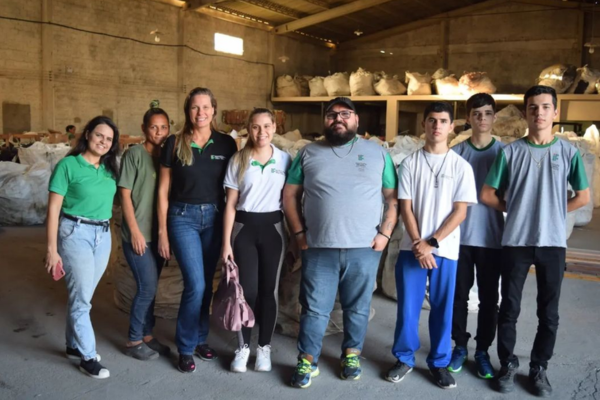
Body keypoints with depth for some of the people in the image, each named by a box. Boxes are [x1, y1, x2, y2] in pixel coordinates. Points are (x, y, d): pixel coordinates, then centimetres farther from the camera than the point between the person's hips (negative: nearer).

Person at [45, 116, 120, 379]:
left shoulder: (110, 169, 7)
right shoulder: (68, 165, -8)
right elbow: (53, 209, -9)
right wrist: (52, 249, -12)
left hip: (103, 235, 5)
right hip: (75, 233, -5)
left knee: (82, 295, 14)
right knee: (81, 297, -1)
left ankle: (74, 346, 30)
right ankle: (88, 356, 10)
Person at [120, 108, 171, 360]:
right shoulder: (134, 154, -8)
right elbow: (125, 194, -10)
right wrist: (135, 231, -14)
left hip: (159, 232, 6)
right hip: (138, 233, -5)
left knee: (150, 288, 12)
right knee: (147, 288, -5)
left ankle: (147, 335, 25)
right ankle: (134, 341, 11)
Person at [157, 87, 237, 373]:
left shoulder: (226, 144, 0)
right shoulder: (174, 144, -3)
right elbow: (163, 191, 0)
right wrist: (162, 232, -2)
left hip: (214, 217, 2)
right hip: (183, 217, -2)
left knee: (206, 284, 11)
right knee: (195, 284, -8)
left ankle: (200, 339, 30)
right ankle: (185, 348, 10)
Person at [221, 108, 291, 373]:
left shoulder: (285, 160, 1)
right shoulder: (238, 160, -1)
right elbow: (230, 204, 0)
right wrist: (226, 242, -4)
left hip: (273, 228, 1)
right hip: (244, 228, 0)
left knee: (269, 289, 6)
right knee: (247, 289, 1)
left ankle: (264, 347, 22)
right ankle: (243, 347, 19)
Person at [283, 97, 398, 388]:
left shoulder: (377, 153, 6)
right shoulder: (308, 153, 7)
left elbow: (393, 198, 6)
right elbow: (290, 195, 8)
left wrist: (385, 234, -3)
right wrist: (298, 233, 0)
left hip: (364, 248, 0)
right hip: (318, 248, 0)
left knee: (357, 307, 13)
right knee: (315, 308, 7)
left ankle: (351, 355, 33)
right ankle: (307, 361, 22)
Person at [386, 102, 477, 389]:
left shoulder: (461, 166, 0)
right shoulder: (409, 164, 2)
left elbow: (460, 211, -4)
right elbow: (405, 208, -1)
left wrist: (431, 243, -12)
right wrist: (418, 245, -10)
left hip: (445, 249, 0)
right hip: (412, 248, 0)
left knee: (442, 308, 7)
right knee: (407, 306, 5)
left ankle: (439, 362, 23)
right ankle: (404, 358, 22)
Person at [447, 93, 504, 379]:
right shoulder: (455, 153, 2)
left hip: (491, 238, 0)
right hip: (459, 236, 0)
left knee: (488, 298, 7)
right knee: (459, 295, 8)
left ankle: (482, 351, 22)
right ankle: (460, 346, 24)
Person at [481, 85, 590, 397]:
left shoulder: (568, 152, 2)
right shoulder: (510, 152, 0)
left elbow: (583, 197, 9)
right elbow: (487, 195, 4)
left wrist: (552, 212, 5)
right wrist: (518, 209, 3)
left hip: (553, 243, 1)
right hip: (515, 242, -1)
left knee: (549, 313, 8)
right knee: (509, 309, 7)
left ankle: (539, 368, 25)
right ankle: (508, 365, 23)